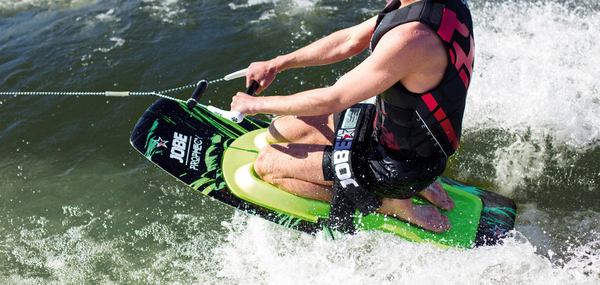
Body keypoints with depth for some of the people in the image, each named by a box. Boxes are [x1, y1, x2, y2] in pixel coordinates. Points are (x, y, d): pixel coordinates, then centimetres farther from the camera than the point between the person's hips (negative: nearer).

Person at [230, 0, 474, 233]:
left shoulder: (411, 38, -34)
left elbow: (332, 99, -24)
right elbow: (349, 41, 4)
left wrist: (258, 104, -10)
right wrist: (276, 64, 4)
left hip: (400, 164, -9)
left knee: (267, 163, -5)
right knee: (282, 130, 15)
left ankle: (386, 202, 1)